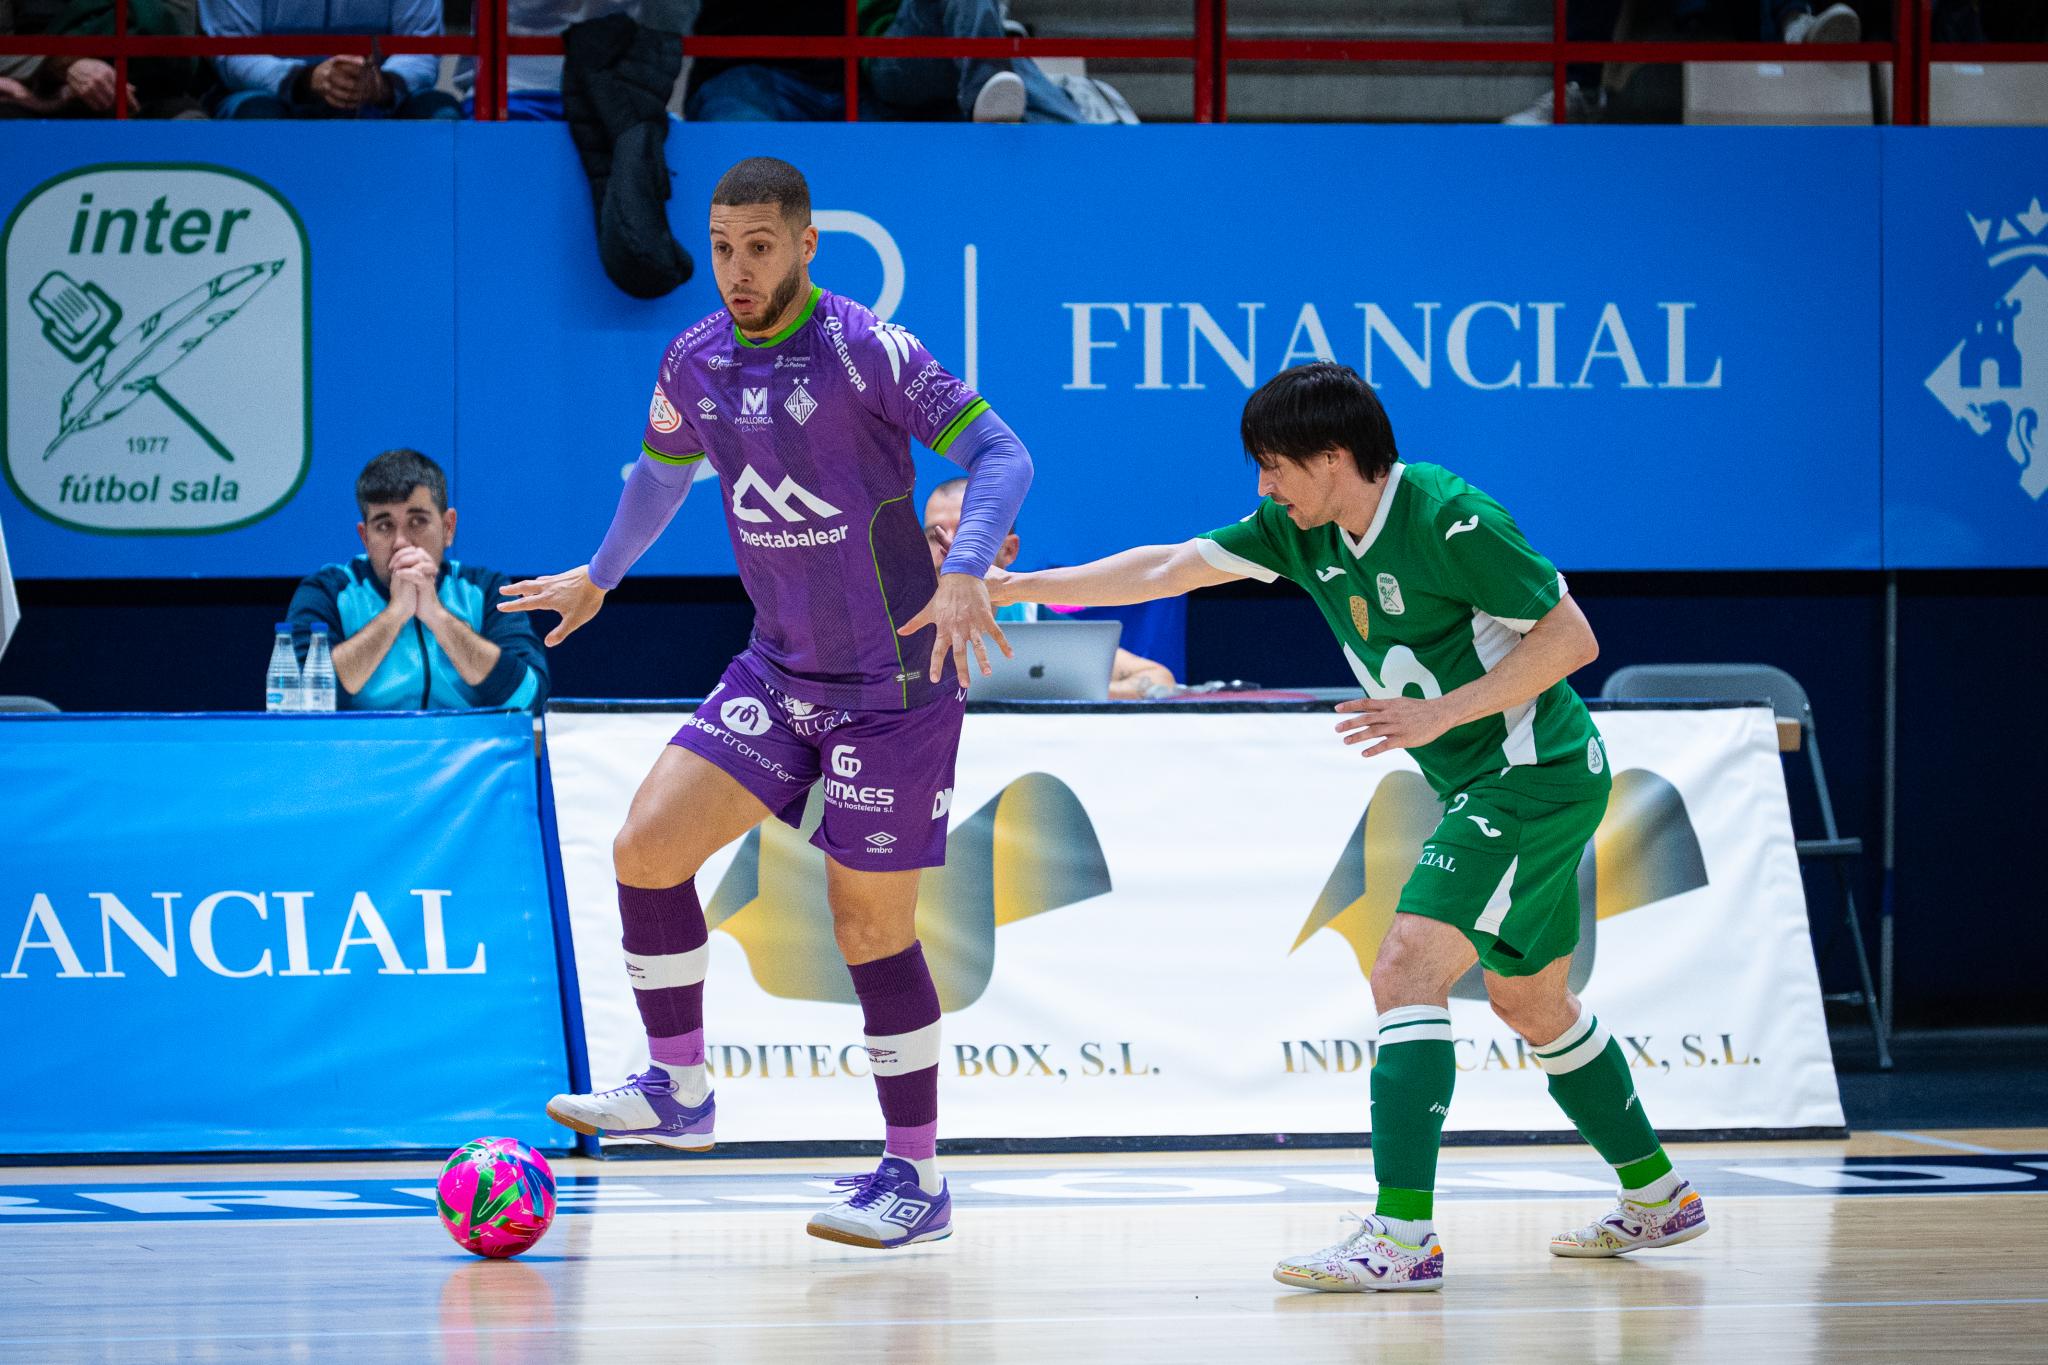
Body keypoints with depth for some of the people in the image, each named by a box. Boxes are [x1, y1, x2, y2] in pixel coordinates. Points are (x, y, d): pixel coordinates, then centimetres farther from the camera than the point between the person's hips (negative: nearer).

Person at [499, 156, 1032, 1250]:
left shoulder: (865, 350, -17)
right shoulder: (696, 361, 3)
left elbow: (1000, 454, -20)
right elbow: (663, 470, 24)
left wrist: (966, 572, -36)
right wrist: (600, 576, 35)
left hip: (895, 686, -6)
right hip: (778, 671, 6)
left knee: (870, 925, -2)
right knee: (647, 844, -9)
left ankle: (916, 1177, 10)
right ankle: (678, 1089, 6)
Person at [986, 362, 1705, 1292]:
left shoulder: (1449, 519, -22)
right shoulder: (1303, 528, 3)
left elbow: (1572, 638, -20)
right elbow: (1172, 567, 9)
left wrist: (1438, 714, -24)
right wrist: (1022, 587, 7)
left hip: (1534, 772, -10)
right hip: (1482, 785, 10)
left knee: (1406, 969, -20)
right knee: (1531, 1003, 19)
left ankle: (1401, 1237, -26)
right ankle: (1656, 1197, 34)